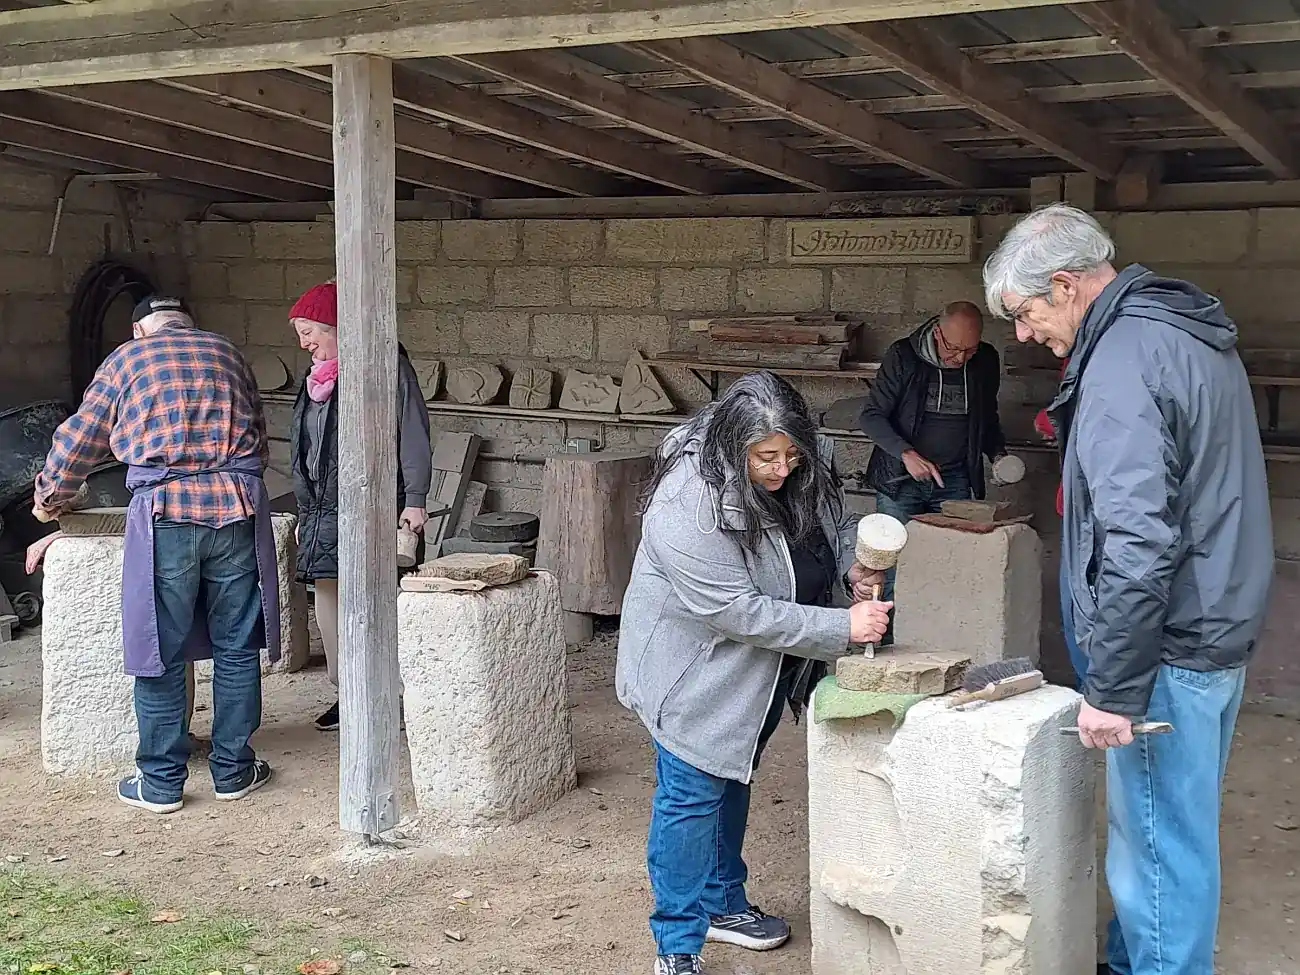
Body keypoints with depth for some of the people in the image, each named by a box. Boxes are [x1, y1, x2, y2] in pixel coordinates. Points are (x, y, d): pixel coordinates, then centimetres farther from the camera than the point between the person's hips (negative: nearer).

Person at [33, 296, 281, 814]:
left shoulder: (126, 358, 11)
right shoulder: (227, 353, 18)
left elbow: (79, 439, 15)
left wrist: (48, 499, 31)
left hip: (166, 511, -2)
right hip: (237, 507, 2)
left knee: (160, 652, 6)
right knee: (237, 648, 11)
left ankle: (160, 782, 12)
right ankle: (233, 770, 18)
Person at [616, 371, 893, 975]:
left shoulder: (800, 469, -12)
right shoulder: (686, 507, -35)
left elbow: (832, 520, 10)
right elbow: (740, 612, -33)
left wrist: (853, 566, -11)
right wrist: (842, 627, -30)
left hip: (761, 669, 8)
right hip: (698, 668, -7)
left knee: (732, 779, 21)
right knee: (693, 795, -1)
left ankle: (722, 904, 39)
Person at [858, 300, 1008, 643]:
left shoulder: (986, 362, 2)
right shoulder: (903, 356, -9)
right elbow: (872, 415, -7)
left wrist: (997, 453, 3)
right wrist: (906, 454, -21)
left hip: (956, 482, 3)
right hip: (900, 479, -3)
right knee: (895, 574, -3)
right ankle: (890, 650, 8)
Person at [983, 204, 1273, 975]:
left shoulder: (1123, 359, -20)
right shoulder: (1191, 330, 11)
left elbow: (1139, 543, -26)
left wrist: (1112, 687, -22)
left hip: (1169, 646, -10)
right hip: (1220, 626, 10)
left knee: (1159, 848, 0)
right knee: (1176, 831, 19)